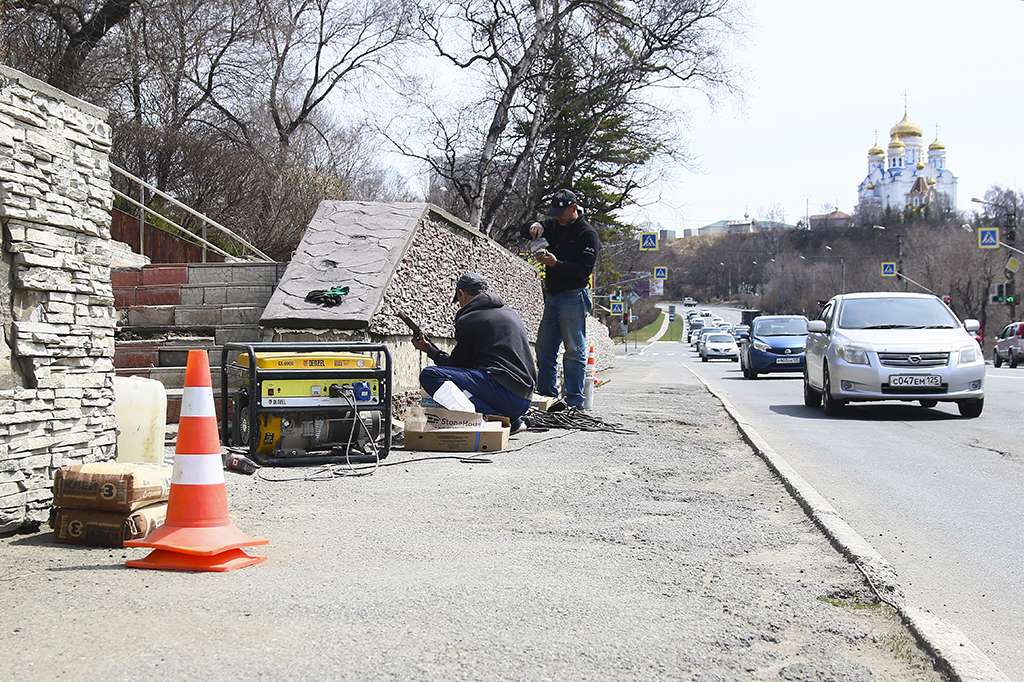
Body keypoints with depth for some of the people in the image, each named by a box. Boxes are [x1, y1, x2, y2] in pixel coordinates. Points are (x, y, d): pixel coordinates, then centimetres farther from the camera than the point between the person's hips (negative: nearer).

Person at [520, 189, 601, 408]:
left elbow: (585, 269, -16)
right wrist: (534, 227, -8)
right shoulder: (554, 225, 13)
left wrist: (556, 264, -25)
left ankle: (574, 402, -5)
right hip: (552, 296, 8)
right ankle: (546, 396, 17)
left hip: (573, 296, -8)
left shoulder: (588, 234, -8)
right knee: (544, 349, 10)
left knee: (574, 350, -6)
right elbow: (523, 232, 14)